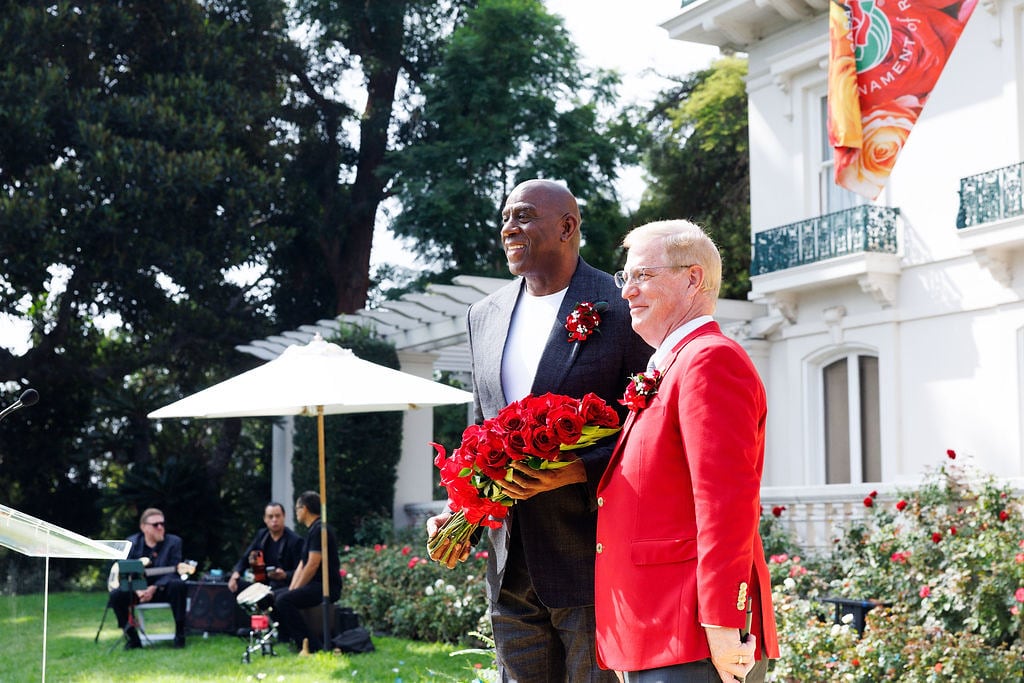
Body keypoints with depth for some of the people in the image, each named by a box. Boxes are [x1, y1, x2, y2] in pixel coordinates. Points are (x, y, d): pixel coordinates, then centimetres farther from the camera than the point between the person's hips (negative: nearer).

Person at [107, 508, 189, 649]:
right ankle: (131, 636, -6)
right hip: (138, 590, 2)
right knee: (116, 595, -25)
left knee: (178, 585, -34)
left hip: (162, 589, -2)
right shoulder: (132, 542, 4)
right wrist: (137, 590, -21)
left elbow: (173, 573, -10)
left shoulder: (173, 542, -2)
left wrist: (154, 588, -25)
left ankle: (179, 634, -22)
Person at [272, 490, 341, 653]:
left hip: (326, 587, -11)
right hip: (316, 585, 11)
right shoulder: (313, 530, 20)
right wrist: (291, 590, 7)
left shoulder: (319, 530, -13)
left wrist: (295, 591, -13)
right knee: (273, 596, 11)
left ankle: (313, 647, -24)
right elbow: (302, 565, 19)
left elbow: (312, 565, -19)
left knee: (284, 600, -26)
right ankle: (290, 640, 6)